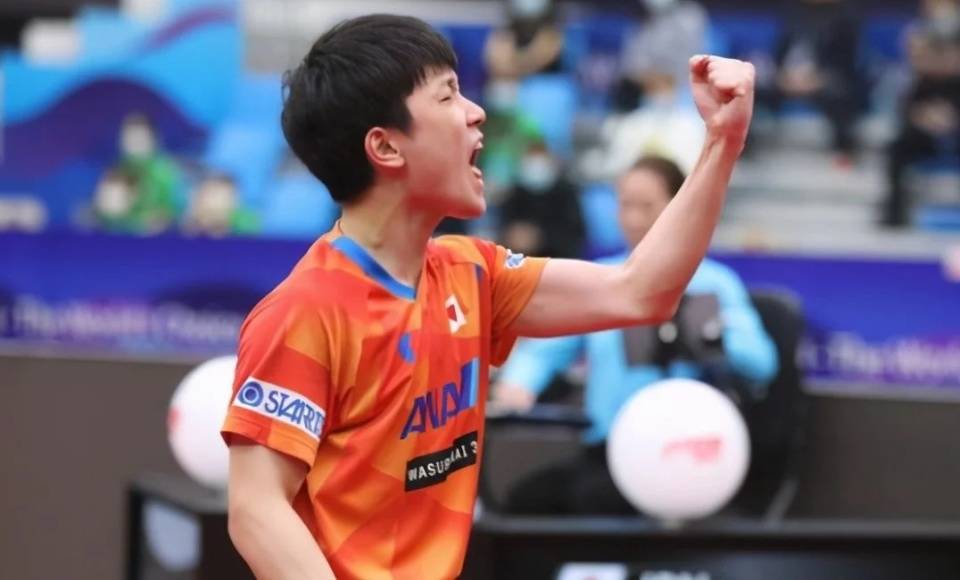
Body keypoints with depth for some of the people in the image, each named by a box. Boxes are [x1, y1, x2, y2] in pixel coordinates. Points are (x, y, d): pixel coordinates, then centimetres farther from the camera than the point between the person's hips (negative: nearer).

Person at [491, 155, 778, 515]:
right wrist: (518, 384, -10)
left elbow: (759, 363, -7)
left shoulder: (714, 283, 7)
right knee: (527, 497, -26)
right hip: (602, 454, 4)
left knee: (595, 497, -33)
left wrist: (700, 336, -28)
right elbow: (545, 347, 13)